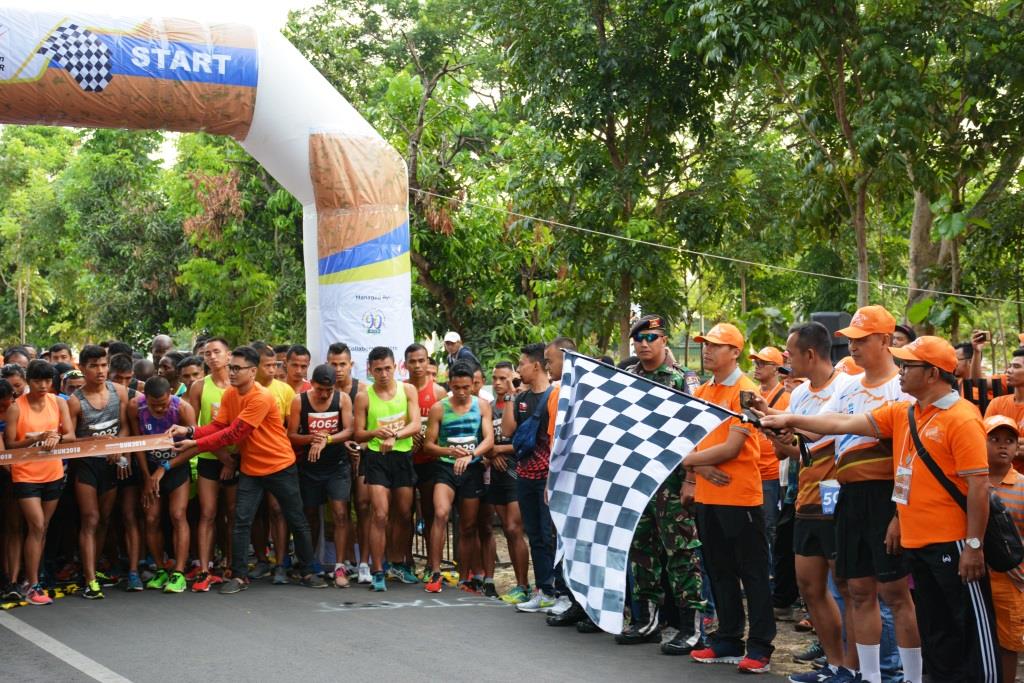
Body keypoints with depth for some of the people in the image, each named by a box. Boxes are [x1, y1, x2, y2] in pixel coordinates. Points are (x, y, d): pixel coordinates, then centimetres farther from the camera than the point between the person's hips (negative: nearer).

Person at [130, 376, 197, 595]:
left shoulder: (183, 408, -24)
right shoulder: (135, 406, -17)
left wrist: (164, 468, -19)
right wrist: (148, 477, -5)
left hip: (177, 465, -3)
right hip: (150, 466, 3)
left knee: (178, 516, -13)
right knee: (152, 519, -2)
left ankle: (178, 573, -12)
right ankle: (160, 571, 11)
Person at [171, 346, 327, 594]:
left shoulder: (261, 398, -23)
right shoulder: (229, 395, 1)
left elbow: (233, 434, -25)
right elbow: (218, 426, -2)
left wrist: (195, 445, -23)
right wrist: (190, 432, -20)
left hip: (280, 466, -6)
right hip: (250, 469, 6)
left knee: (297, 521, 6)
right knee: (241, 521, -2)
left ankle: (308, 572, 18)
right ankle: (239, 576, 5)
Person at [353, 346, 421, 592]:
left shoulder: (408, 390, 1)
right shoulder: (363, 397, -3)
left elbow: (415, 425, -7)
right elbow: (358, 434, -1)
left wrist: (394, 436, -24)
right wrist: (375, 433, -22)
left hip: (403, 456, 3)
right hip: (377, 458, -3)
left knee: (404, 515, 11)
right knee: (380, 515, -11)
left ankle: (397, 564, 28)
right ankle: (378, 572, -6)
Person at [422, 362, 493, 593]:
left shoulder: (482, 406, 2)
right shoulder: (439, 408, -1)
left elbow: (489, 439, -7)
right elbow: (428, 444, 0)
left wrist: (470, 455, -26)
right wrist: (449, 451, -20)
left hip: (472, 469, 2)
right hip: (446, 468, -2)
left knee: (469, 528, 10)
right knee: (441, 514, -25)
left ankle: (465, 578, 24)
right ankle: (435, 573, -21)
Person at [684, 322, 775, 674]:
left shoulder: (745, 391, -10)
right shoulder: (701, 392, 12)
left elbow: (731, 448, -16)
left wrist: (687, 460, -9)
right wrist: (699, 470, -10)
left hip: (740, 496, -8)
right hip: (706, 496, 8)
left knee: (752, 573, 0)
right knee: (719, 571, 14)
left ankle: (760, 647, 5)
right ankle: (728, 641, 23)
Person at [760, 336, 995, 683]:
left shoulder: (962, 419, -14)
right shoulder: (901, 413, 9)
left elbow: (979, 485, -16)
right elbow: (844, 423, 10)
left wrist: (974, 545, -18)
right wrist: (790, 420, 8)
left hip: (952, 543, -8)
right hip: (916, 541, 8)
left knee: (972, 627, 1)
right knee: (934, 629, 15)